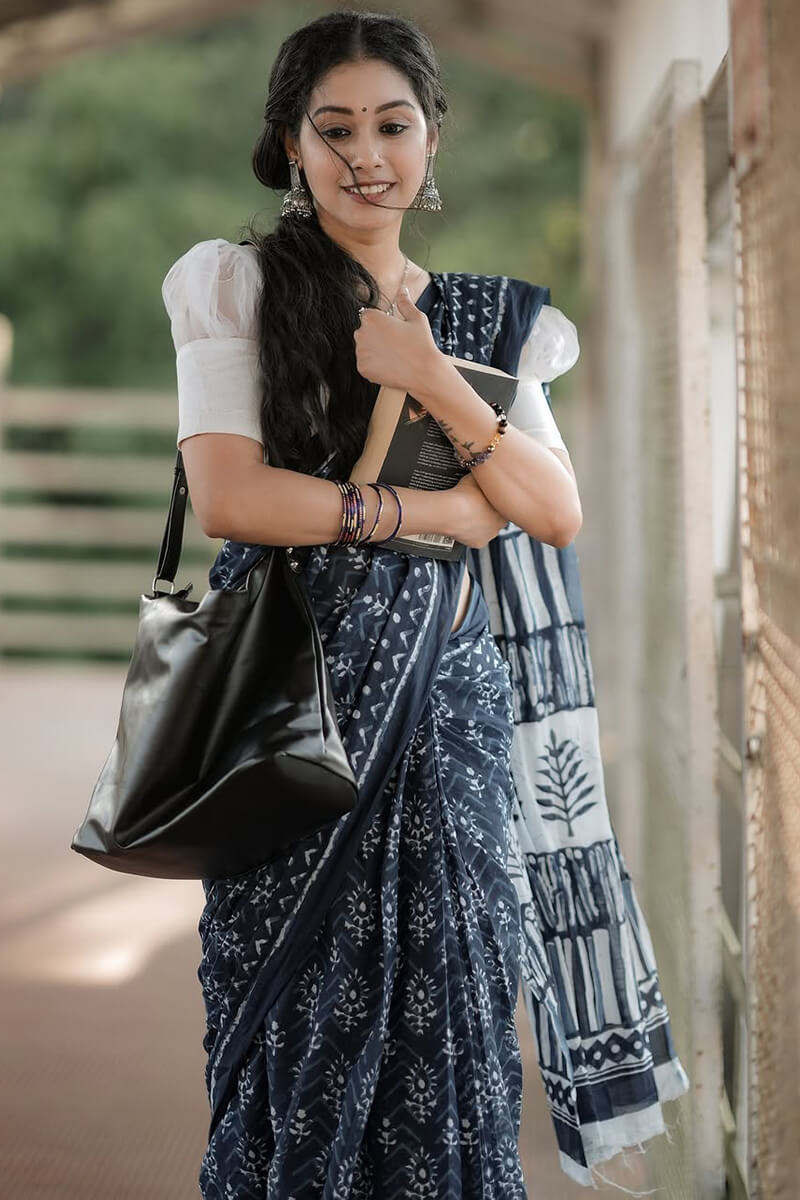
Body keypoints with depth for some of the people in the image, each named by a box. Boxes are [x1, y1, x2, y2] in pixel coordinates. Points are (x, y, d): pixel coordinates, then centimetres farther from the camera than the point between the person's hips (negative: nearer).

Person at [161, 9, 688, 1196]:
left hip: (451, 708, 3)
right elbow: (227, 495, -10)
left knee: (445, 1031, 3)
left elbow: (558, 514, 3)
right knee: (300, 1040, 0)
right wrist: (431, 512, -8)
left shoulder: (493, 319, 14)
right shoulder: (240, 287, 3)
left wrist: (433, 385, -9)